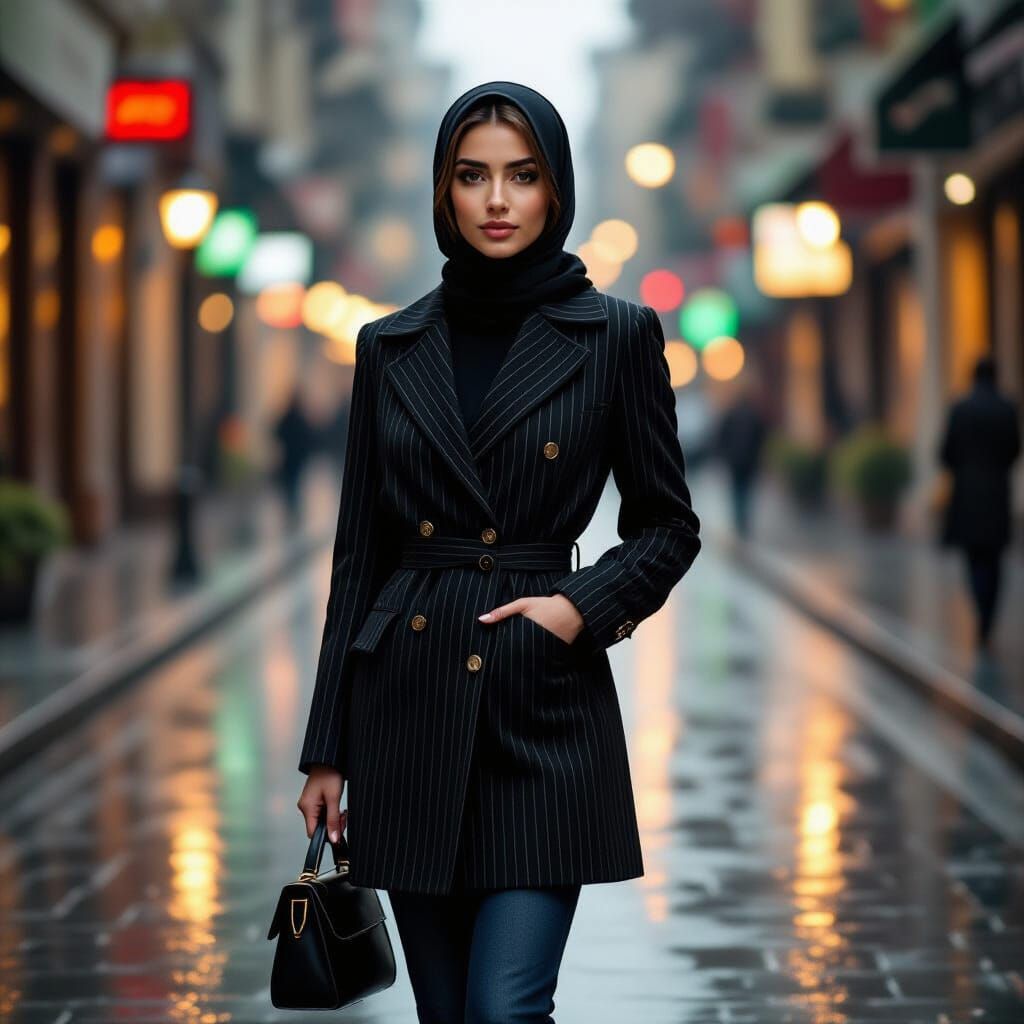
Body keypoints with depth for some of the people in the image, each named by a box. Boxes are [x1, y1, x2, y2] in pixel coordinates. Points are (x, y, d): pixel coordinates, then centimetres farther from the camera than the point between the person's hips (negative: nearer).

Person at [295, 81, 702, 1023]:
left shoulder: (618, 335, -1)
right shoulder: (390, 347, 6)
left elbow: (669, 526, 6)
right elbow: (359, 551, 9)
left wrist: (585, 604, -14)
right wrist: (327, 749, 7)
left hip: (542, 706, -3)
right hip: (409, 705, 3)